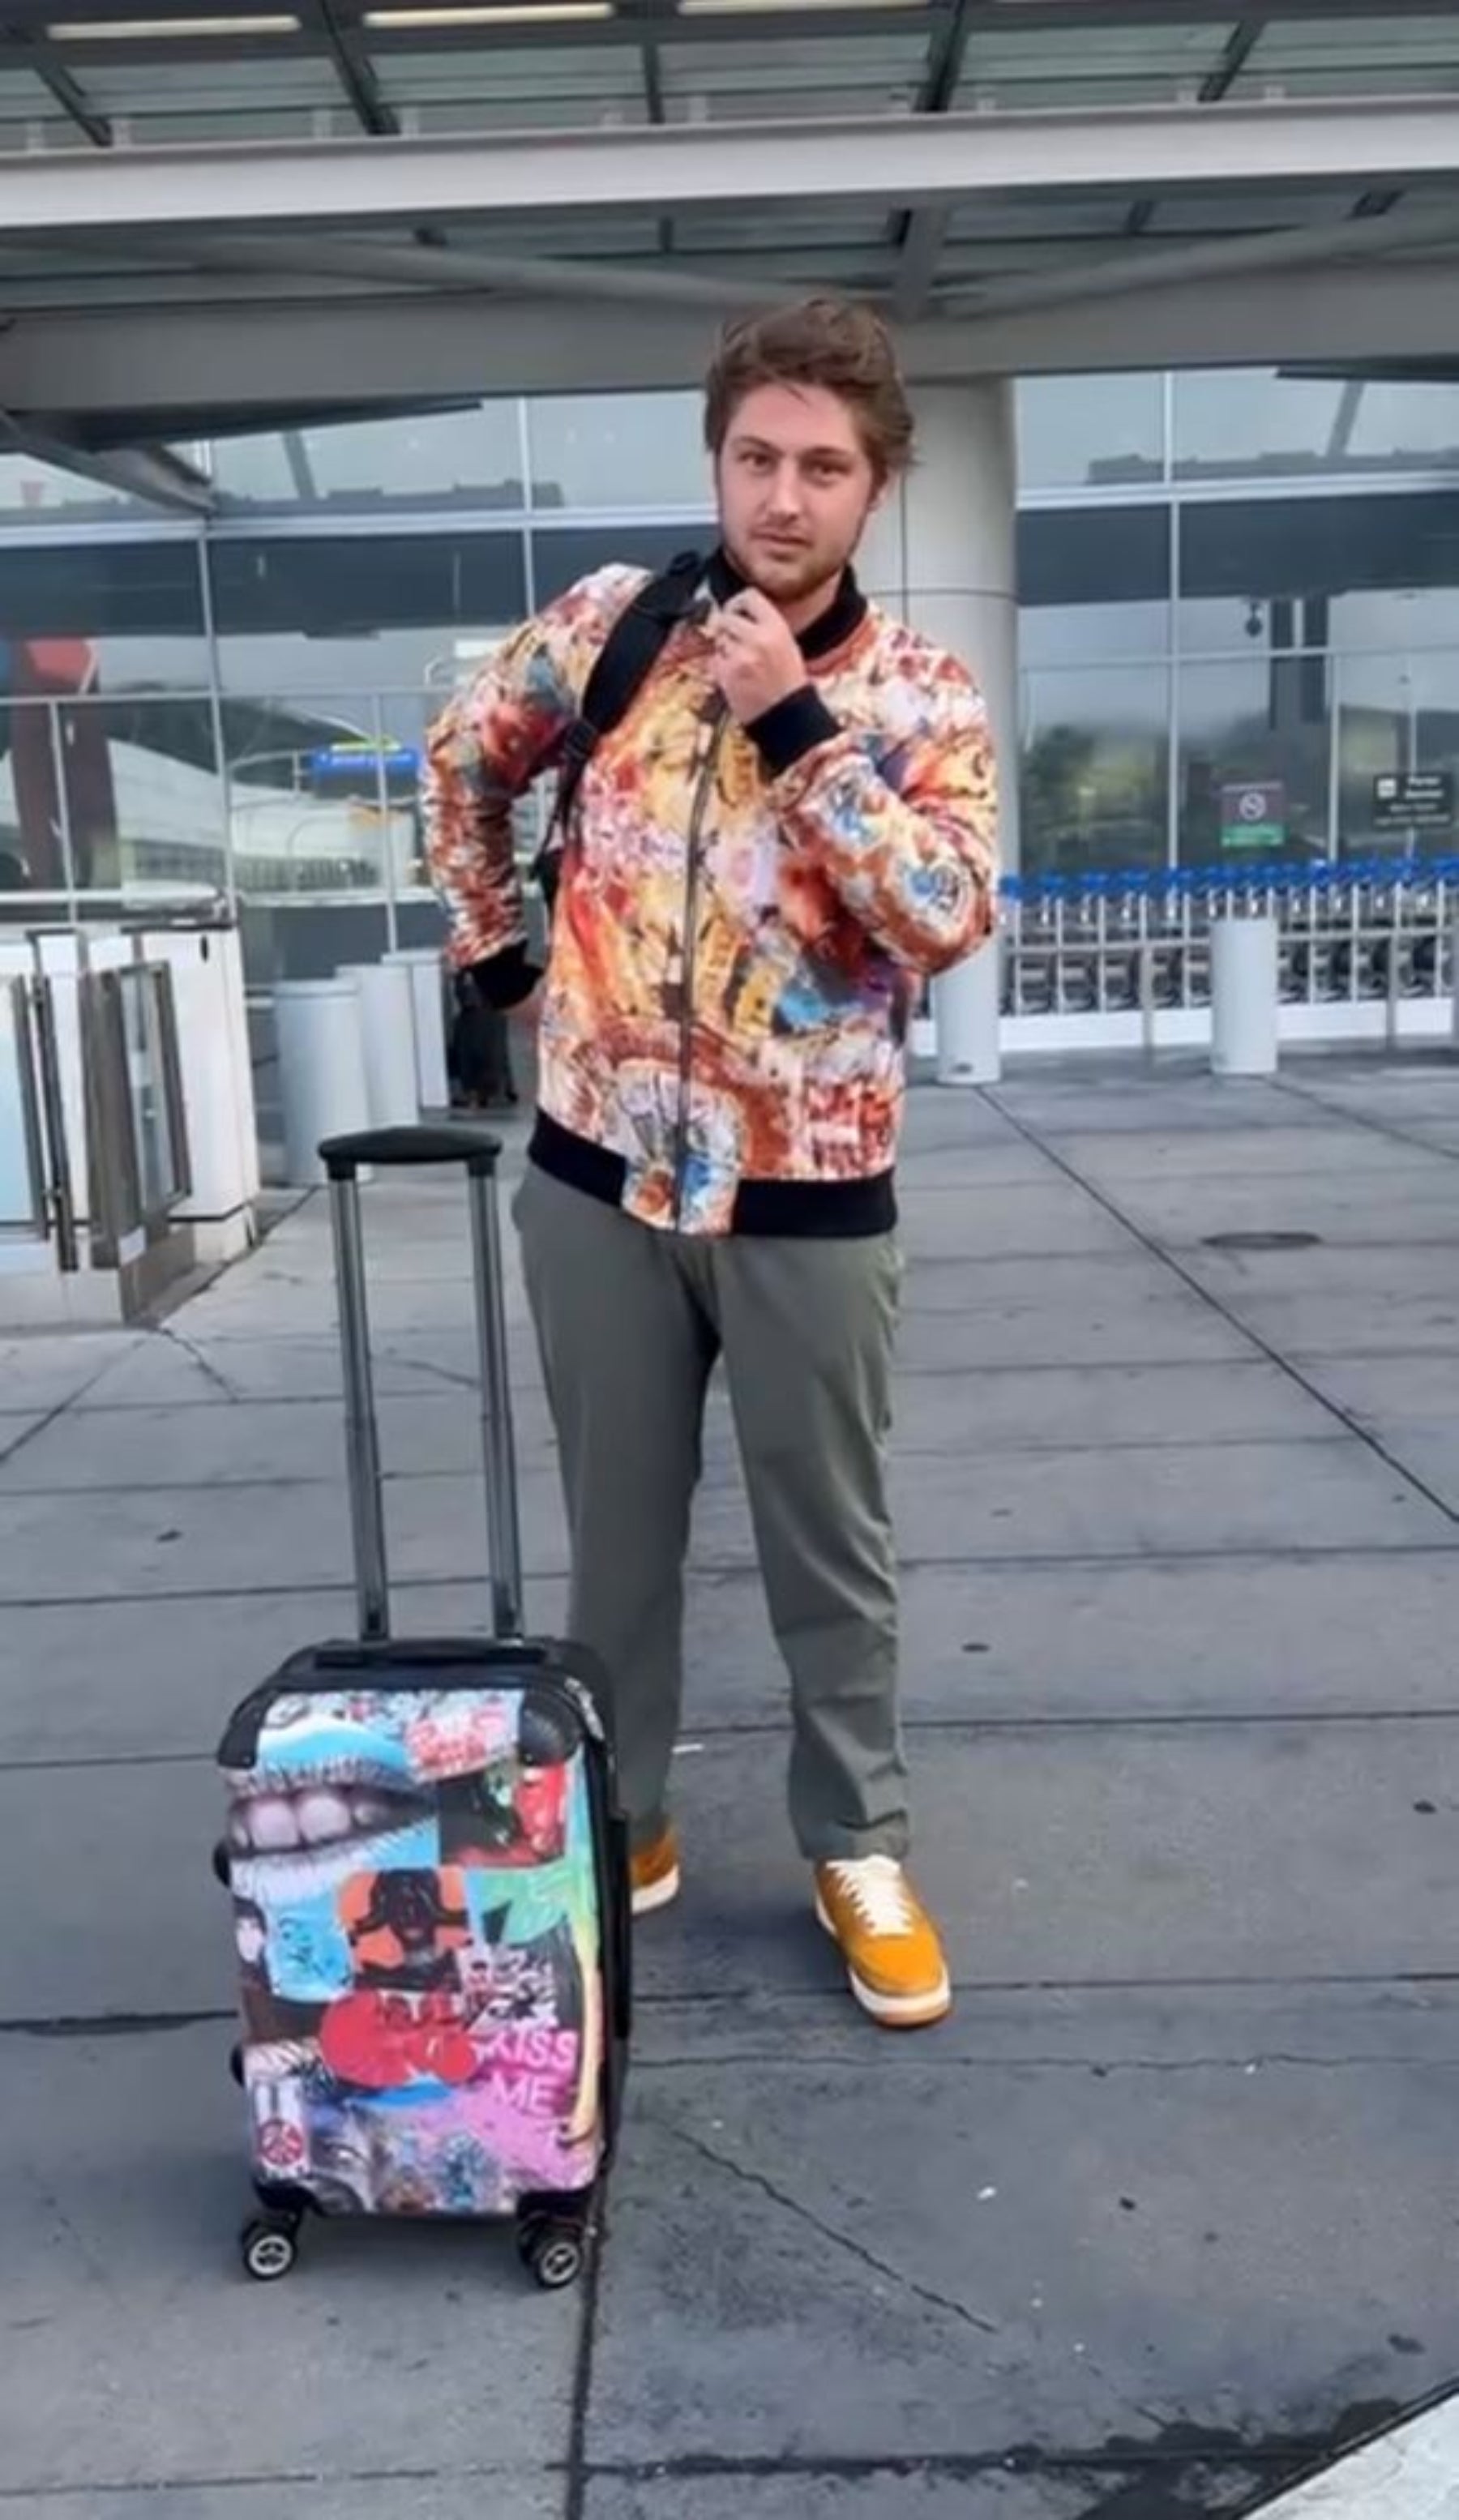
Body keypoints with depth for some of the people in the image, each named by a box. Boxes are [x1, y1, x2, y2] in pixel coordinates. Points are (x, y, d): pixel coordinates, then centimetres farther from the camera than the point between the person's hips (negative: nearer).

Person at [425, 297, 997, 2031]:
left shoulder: (925, 700, -3)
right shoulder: (610, 623, 2)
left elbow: (946, 920, -18)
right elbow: (467, 759, 18)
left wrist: (795, 725, -20)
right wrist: (492, 946, 13)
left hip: (809, 1196, -1)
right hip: (601, 1174, 2)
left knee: (830, 1545, 11)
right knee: (618, 1529, 15)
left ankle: (858, 1849, 31)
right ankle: (619, 1822, 35)